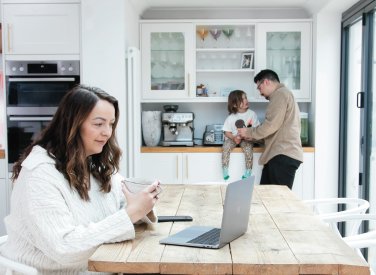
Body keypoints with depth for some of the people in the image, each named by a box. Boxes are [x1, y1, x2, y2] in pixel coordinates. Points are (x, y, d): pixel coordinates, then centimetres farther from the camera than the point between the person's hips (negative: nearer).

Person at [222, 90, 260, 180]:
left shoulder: (252, 114, -5)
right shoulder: (231, 118, -8)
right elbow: (227, 132, -4)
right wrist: (234, 138, -23)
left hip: (247, 138, 0)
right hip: (232, 138, 0)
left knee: (248, 147, -29)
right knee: (226, 146, -28)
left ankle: (248, 171, -17)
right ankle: (225, 170, -18)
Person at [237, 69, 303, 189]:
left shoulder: (280, 94, -6)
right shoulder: (284, 95, 26)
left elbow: (272, 125, -15)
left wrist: (249, 133, -1)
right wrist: (253, 136, 18)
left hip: (283, 155, -10)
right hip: (279, 154, 10)